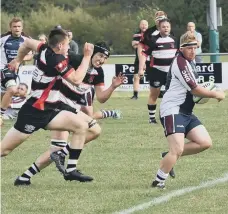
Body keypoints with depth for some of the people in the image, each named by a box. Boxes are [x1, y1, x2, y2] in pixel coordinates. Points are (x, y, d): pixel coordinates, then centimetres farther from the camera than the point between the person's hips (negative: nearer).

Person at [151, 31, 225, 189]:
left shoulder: (190, 61, 14)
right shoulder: (180, 63, -16)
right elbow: (195, 89, -16)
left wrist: (206, 94, 10)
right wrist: (215, 94, -2)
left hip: (186, 112, 10)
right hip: (172, 111, -10)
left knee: (205, 143, 1)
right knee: (177, 150, -20)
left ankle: (171, 157, 10)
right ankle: (158, 182, -10)